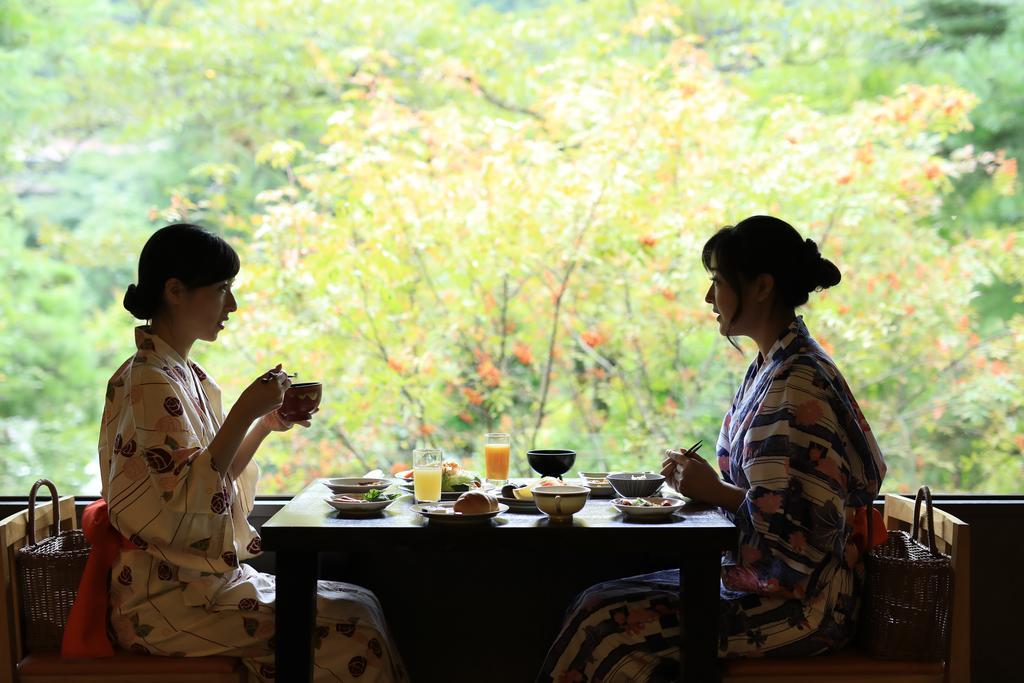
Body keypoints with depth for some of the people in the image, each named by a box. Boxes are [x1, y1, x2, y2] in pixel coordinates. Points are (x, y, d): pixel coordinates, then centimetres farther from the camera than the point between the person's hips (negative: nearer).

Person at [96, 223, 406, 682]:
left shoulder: (181, 373, 12)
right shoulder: (151, 383, -18)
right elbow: (187, 500, -25)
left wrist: (266, 425, 6)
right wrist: (244, 412, -24)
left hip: (202, 577, 9)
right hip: (171, 604, -9)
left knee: (358, 603, 4)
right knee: (351, 623, -13)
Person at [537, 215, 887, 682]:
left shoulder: (796, 385, -20)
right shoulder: (773, 368, 12)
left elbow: (806, 520, -24)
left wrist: (715, 491, -14)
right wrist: (703, 482, 3)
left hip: (797, 604, -10)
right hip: (759, 578, 10)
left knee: (604, 622, -15)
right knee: (600, 603, 1)